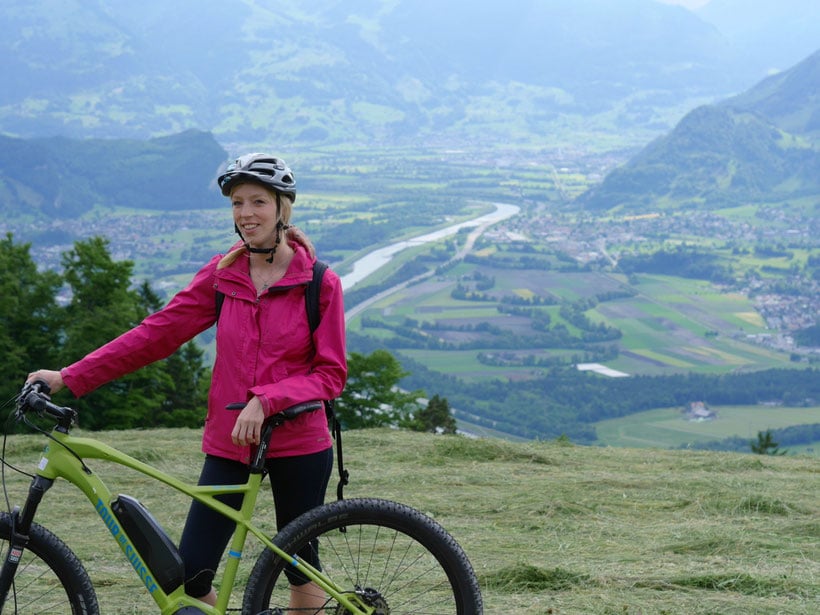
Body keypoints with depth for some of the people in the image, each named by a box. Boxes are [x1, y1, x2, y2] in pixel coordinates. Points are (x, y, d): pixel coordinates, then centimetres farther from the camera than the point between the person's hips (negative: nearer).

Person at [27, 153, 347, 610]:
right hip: (228, 445, 3)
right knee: (190, 578, -4)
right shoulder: (222, 275, 4)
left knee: (300, 567, 8)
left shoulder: (321, 283, -6)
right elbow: (158, 332, 1)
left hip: (298, 445, -3)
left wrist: (266, 401, -22)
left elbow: (331, 375, -7)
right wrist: (70, 378, -4)